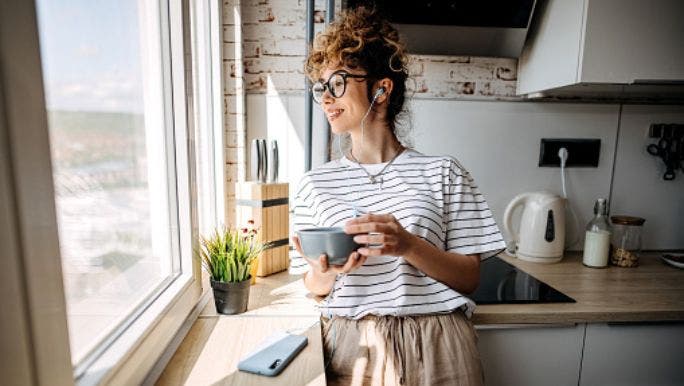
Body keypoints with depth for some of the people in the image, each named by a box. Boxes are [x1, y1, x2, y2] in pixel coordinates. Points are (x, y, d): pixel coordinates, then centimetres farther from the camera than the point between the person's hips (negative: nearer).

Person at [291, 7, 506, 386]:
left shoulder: (443, 172, -5)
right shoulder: (315, 183, 1)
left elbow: (469, 277, -4)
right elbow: (314, 286, 6)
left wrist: (408, 246, -22)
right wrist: (326, 272, -17)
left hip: (433, 346, -1)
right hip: (349, 345, 2)